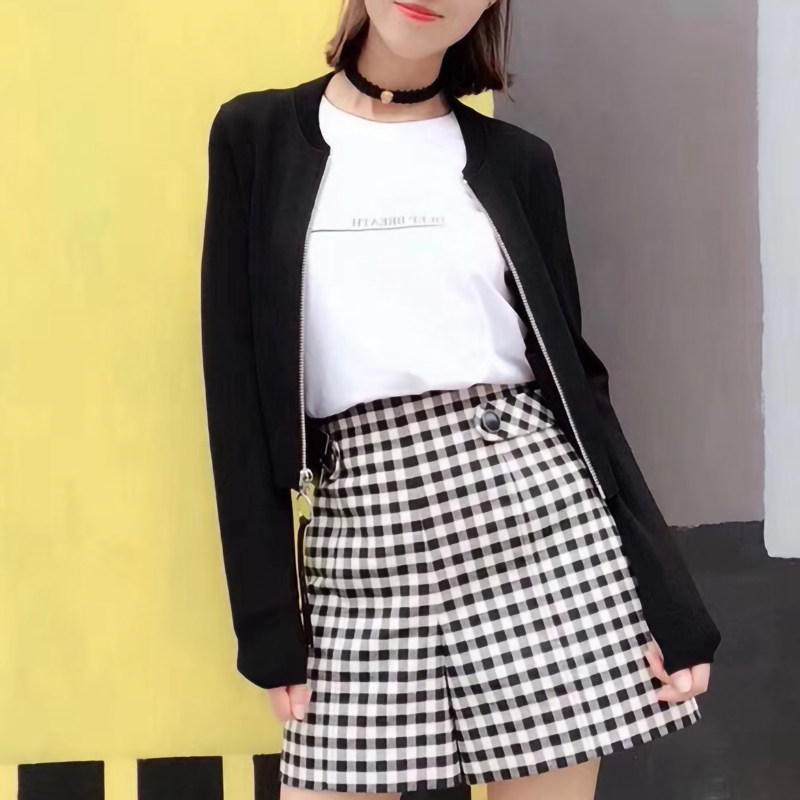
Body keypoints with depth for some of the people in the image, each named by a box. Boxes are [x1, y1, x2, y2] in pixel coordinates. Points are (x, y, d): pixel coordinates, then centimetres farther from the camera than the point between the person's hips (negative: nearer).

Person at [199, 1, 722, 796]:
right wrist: (266, 615, -3)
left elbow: (573, 371, 8)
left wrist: (665, 594, 2)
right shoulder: (256, 137, 5)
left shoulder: (516, 161, 8)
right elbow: (238, 387, 2)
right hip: (362, 529, 0)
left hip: (531, 501, 1)